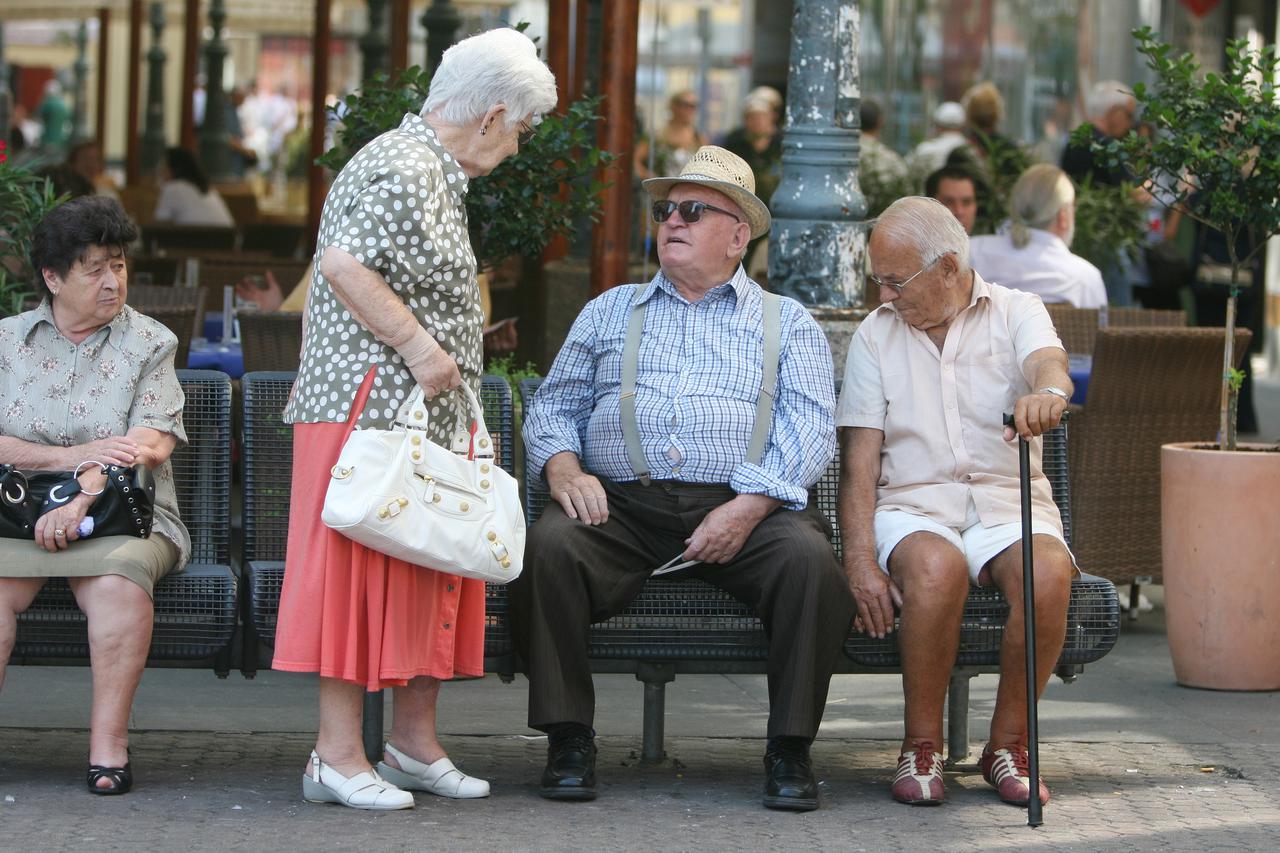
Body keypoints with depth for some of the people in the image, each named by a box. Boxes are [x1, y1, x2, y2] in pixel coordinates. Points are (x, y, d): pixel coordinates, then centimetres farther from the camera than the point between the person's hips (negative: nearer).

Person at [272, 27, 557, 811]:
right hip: (373, 410, -11)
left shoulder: (436, 173, 19)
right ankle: (337, 755, -4)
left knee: (430, 580, 12)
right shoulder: (403, 172, -15)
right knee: (364, 575, -7)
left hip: (427, 420, 11)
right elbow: (344, 265, -25)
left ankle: (415, 743, 19)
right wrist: (420, 349, -23)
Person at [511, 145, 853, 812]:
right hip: (619, 504, 1)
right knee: (547, 546, -30)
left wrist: (748, 507, -15)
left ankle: (790, 750, -20)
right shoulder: (610, 312, 26)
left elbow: (810, 427, 3)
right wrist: (562, 467, -5)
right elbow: (554, 404, 19)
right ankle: (568, 741, -20)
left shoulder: (788, 324, 17)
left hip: (743, 507, -1)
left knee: (807, 556, -33)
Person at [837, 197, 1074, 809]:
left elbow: (1049, 364, -18)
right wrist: (861, 564, -12)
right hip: (913, 506, 0)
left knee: (1048, 572, -34)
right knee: (936, 568, -36)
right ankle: (922, 747, -20)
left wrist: (1046, 391, -46)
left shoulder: (1015, 313, 7)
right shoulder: (875, 335, 11)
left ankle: (1008, 743, -15)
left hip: (1007, 500, 0)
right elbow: (859, 461, 3)